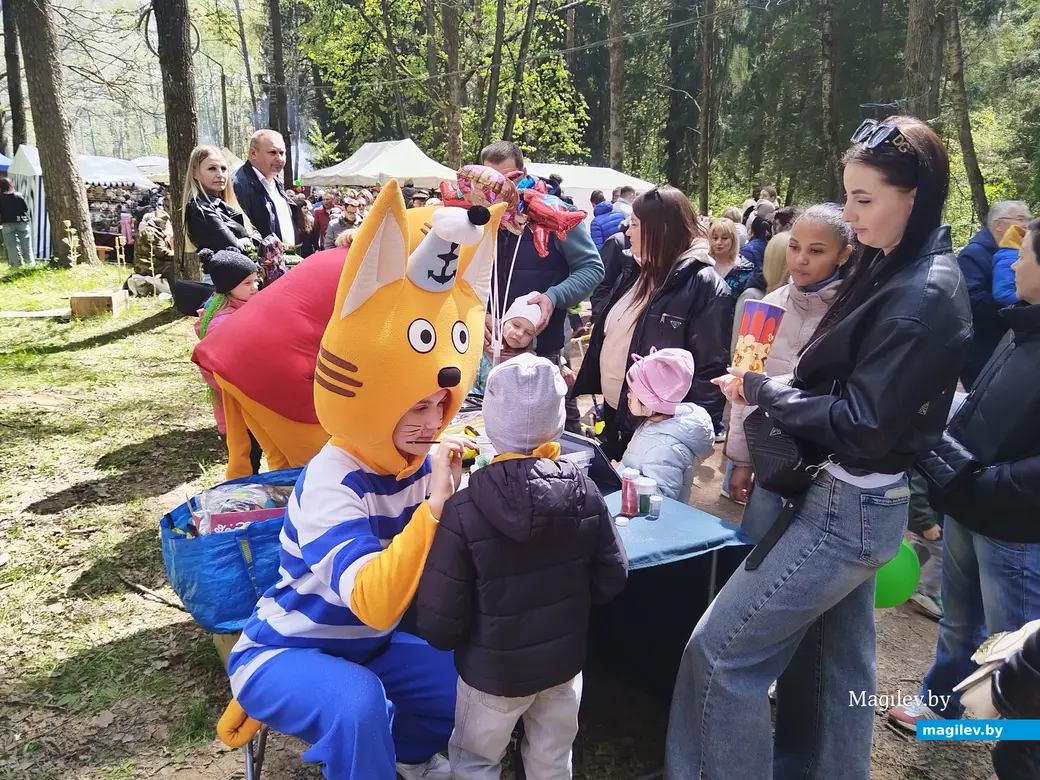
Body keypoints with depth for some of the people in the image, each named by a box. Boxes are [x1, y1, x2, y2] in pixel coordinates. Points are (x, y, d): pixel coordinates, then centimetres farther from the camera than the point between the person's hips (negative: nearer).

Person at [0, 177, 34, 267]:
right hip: (22, 222, 1)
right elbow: (26, 208, 4)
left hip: (7, 224, -1)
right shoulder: (18, 195, 3)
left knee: (11, 246, 2)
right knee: (26, 245, 6)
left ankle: (16, 265, 1)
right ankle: (31, 263, 5)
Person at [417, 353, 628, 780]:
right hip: (565, 659, 4)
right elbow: (611, 577, -5)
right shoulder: (585, 490, -16)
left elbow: (440, 621, -22)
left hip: (494, 670, -3)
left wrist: (447, 640, 1)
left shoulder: (463, 509, -28)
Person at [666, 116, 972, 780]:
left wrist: (760, 388, -14)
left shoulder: (925, 296, -21)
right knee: (837, 664, 22)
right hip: (849, 499, 9)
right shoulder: (895, 267, 7)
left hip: (852, 508, -9)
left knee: (721, 650, -2)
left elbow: (864, 425, -22)